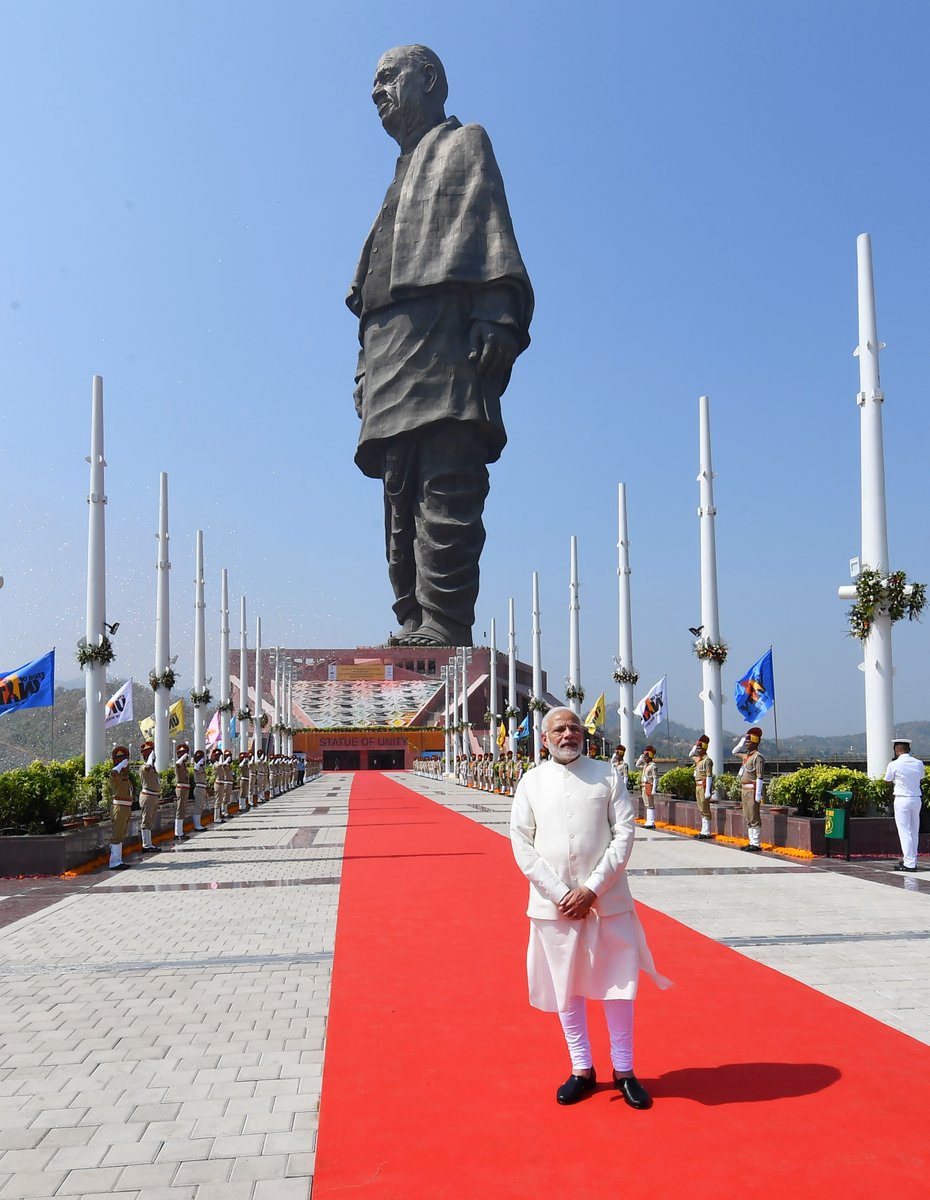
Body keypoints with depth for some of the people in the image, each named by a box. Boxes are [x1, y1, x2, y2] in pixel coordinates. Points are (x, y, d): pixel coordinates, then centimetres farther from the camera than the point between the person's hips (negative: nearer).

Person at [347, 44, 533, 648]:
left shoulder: (465, 143, 15)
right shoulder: (406, 171, 35)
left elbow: (491, 229, -3)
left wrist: (498, 313, -19)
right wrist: (367, 367, 18)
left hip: (445, 338, -8)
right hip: (392, 344, 9)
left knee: (446, 487, -17)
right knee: (403, 495, 1)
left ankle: (445, 623, -22)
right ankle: (416, 622, 1)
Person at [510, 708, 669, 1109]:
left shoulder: (607, 775, 0)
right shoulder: (531, 782, 2)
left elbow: (624, 834, -3)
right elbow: (522, 844, 0)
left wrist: (592, 889, -11)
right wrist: (560, 893, -8)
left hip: (606, 900, -1)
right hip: (553, 904, 1)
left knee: (617, 985, 6)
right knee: (566, 988, 10)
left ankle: (623, 1070, 24)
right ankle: (582, 1069, 27)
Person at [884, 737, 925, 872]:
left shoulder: (894, 765, -11)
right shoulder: (919, 763, 2)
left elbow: (888, 781, 3)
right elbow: (921, 780, 15)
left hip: (902, 799, -5)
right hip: (917, 799, 5)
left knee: (905, 831, -2)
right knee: (914, 831, 14)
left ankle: (909, 863, -3)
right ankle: (912, 859, 23)